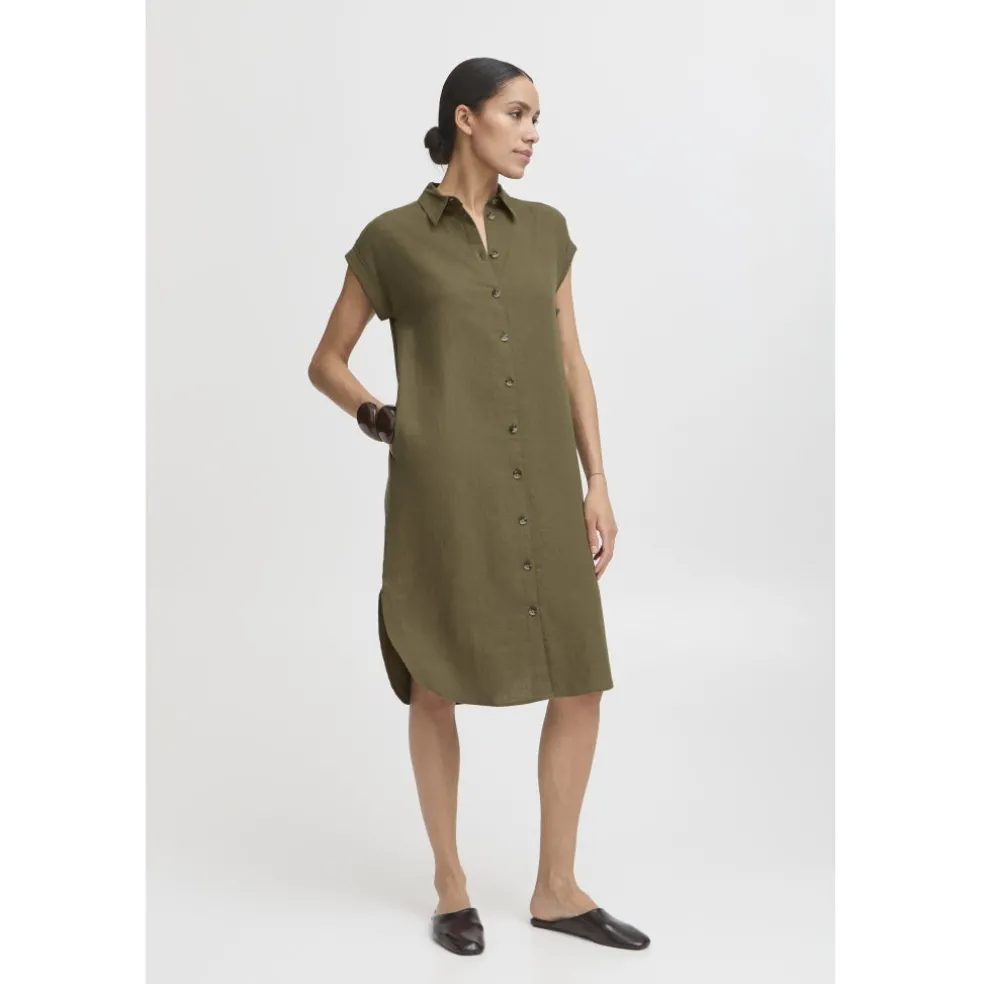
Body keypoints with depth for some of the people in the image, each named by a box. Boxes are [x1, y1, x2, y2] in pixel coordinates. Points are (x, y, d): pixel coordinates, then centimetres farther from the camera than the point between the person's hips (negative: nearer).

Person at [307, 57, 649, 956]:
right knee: (437, 684, 5)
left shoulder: (546, 230, 13)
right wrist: (375, 415, -10)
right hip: (443, 486, -4)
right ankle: (451, 886, 24)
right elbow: (326, 361, 9)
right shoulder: (392, 238, 1)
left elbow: (571, 366, 12)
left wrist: (596, 485, 6)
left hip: (541, 487, 4)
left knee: (580, 683, 3)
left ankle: (557, 887, 19)